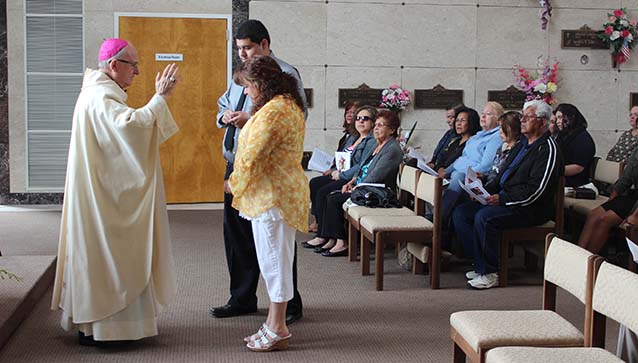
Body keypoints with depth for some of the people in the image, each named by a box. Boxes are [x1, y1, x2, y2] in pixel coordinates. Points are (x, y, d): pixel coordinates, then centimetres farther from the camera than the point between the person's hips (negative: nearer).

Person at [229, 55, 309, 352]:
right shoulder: (290, 106, 15)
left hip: (271, 195, -11)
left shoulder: (273, 111, -20)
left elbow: (251, 156, -19)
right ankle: (275, 324, 23)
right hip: (285, 191, 11)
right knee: (275, 260, 15)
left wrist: (234, 183, -4)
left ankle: (277, 330, 6)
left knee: (274, 260, -3)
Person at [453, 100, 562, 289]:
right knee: (461, 213, -3)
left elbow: (536, 190, -19)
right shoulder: (522, 145, 21)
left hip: (529, 209, -10)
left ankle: (490, 273, -20)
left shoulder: (547, 149, -10)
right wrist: (484, 191, 6)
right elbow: (502, 176, 25)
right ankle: (481, 265, -3)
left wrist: (502, 199, -22)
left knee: (484, 217, -32)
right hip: (504, 200, 10)